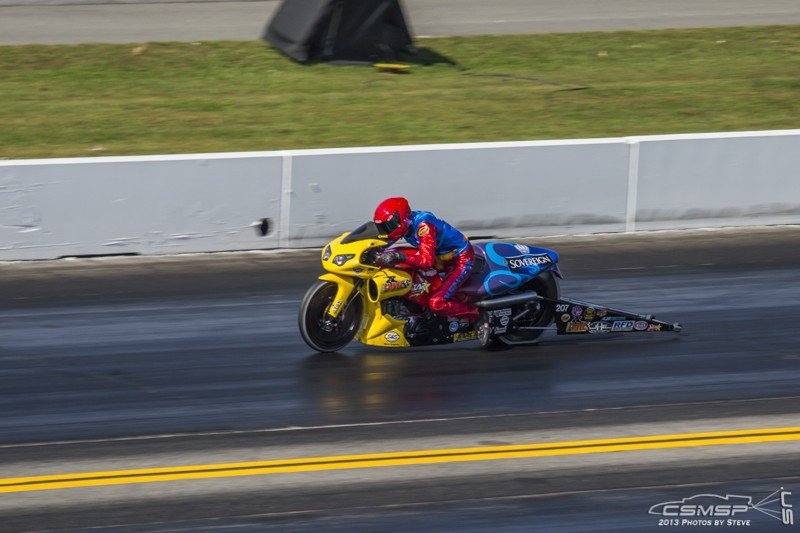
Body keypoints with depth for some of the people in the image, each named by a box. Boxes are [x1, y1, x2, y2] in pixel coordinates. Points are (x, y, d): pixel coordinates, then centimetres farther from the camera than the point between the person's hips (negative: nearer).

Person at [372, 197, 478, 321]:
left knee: (436, 303, -20)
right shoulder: (408, 222, -6)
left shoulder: (423, 225, -31)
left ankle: (474, 314, -1)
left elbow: (427, 260, -39)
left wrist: (399, 256, -49)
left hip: (461, 260, -9)